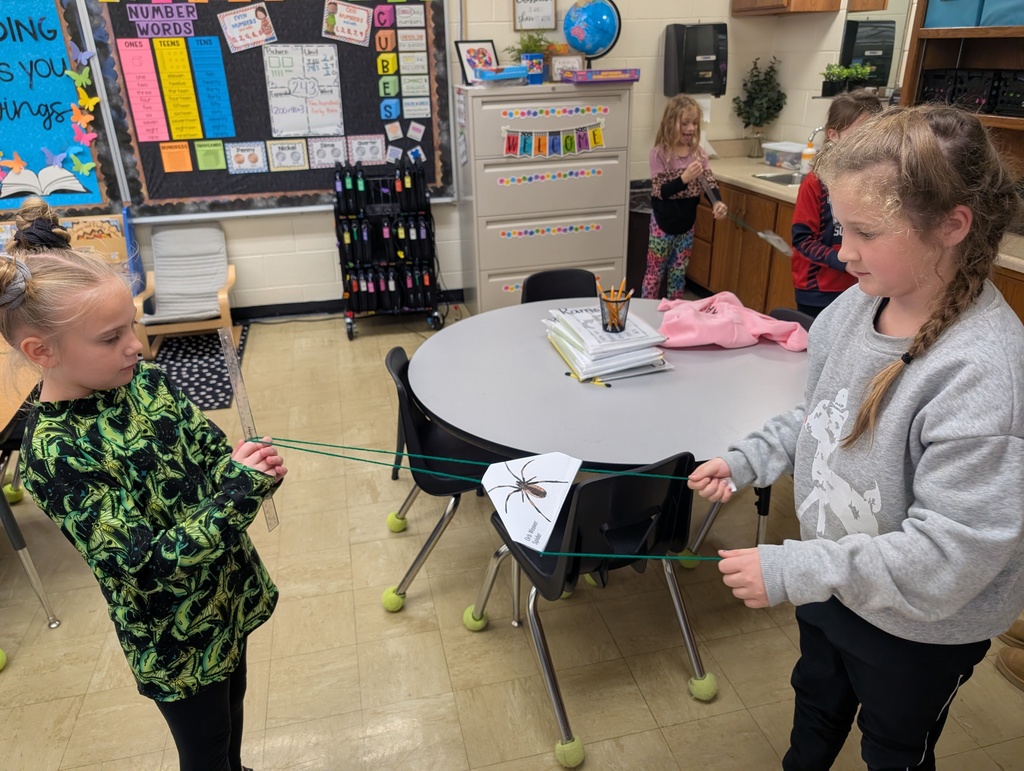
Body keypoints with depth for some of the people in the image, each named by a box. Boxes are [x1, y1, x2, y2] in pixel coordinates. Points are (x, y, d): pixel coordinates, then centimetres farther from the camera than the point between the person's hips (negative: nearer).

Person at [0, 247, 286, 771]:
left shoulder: (145, 380, -9)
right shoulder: (53, 455, -28)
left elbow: (211, 450, -2)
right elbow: (150, 563, -28)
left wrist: (245, 465, -25)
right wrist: (240, 493, -35)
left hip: (230, 590, 6)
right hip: (175, 636, -6)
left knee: (232, 702, 29)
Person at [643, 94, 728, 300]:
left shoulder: (698, 153, 0)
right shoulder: (659, 153, -14)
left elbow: (709, 182, -6)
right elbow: (659, 191, -20)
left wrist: (717, 202, -27)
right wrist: (684, 178, -34)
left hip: (686, 225, 5)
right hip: (663, 225, -4)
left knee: (678, 274, 15)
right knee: (655, 273, 6)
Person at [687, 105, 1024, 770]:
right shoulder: (855, 307, -12)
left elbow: (947, 556, -32)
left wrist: (792, 571, -31)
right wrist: (748, 461, -8)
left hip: (920, 628, -6)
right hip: (831, 581, 6)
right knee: (817, 706, 33)